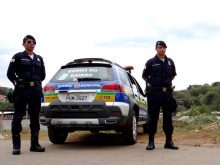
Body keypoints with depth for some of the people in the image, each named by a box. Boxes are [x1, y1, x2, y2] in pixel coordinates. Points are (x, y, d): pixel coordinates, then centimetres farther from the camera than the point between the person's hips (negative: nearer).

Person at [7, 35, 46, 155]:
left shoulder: (39, 58, 15)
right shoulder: (18, 57, 1)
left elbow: (42, 75, 21)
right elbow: (10, 74, 2)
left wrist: (36, 83, 13)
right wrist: (19, 83, 6)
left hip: (36, 90, 5)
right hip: (21, 91, -4)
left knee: (35, 117, 5)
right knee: (18, 116, -4)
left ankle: (34, 144, 11)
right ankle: (16, 145, 1)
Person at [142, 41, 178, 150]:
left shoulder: (170, 62, 10)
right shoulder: (151, 62, 0)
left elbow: (173, 75, 25)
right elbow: (144, 76, 9)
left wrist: (167, 82, 11)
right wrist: (151, 83, 1)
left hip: (167, 93, 3)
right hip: (154, 93, -3)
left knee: (168, 117, 6)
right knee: (153, 117, 0)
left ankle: (169, 141, 14)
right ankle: (151, 142, 7)